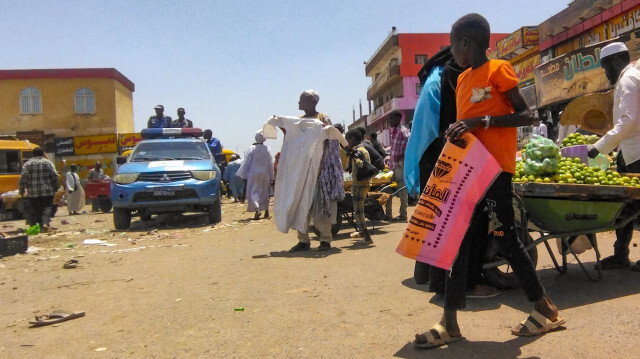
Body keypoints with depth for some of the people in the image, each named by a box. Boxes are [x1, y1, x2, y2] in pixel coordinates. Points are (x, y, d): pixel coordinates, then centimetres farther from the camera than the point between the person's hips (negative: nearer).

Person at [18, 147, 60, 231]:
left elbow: (23, 178, -1)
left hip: (32, 192, 1)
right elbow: (55, 176, -2)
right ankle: (45, 223, -14)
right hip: (47, 191, -1)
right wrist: (56, 188, 6)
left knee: (35, 209, 8)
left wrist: (22, 190, 4)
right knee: (47, 207, 3)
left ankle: (33, 226, 9)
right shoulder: (48, 163, 4)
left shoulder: (27, 164, 5)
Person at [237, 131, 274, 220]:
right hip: (265, 174, 3)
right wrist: (271, 177, 7)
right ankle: (266, 211, 20)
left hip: (254, 173, -3)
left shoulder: (252, 149, -7)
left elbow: (246, 162, -5)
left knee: (253, 192, -2)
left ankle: (257, 209, -23)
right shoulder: (267, 149, -1)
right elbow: (270, 164, 1)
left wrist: (242, 175, 2)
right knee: (264, 192, 15)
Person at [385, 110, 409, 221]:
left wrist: (403, 156, -21)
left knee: (402, 190, -2)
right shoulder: (392, 131, 16)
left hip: (400, 164, -9)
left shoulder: (403, 131, -10)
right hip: (392, 164, 9)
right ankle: (388, 214, 19)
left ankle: (403, 214, 5)